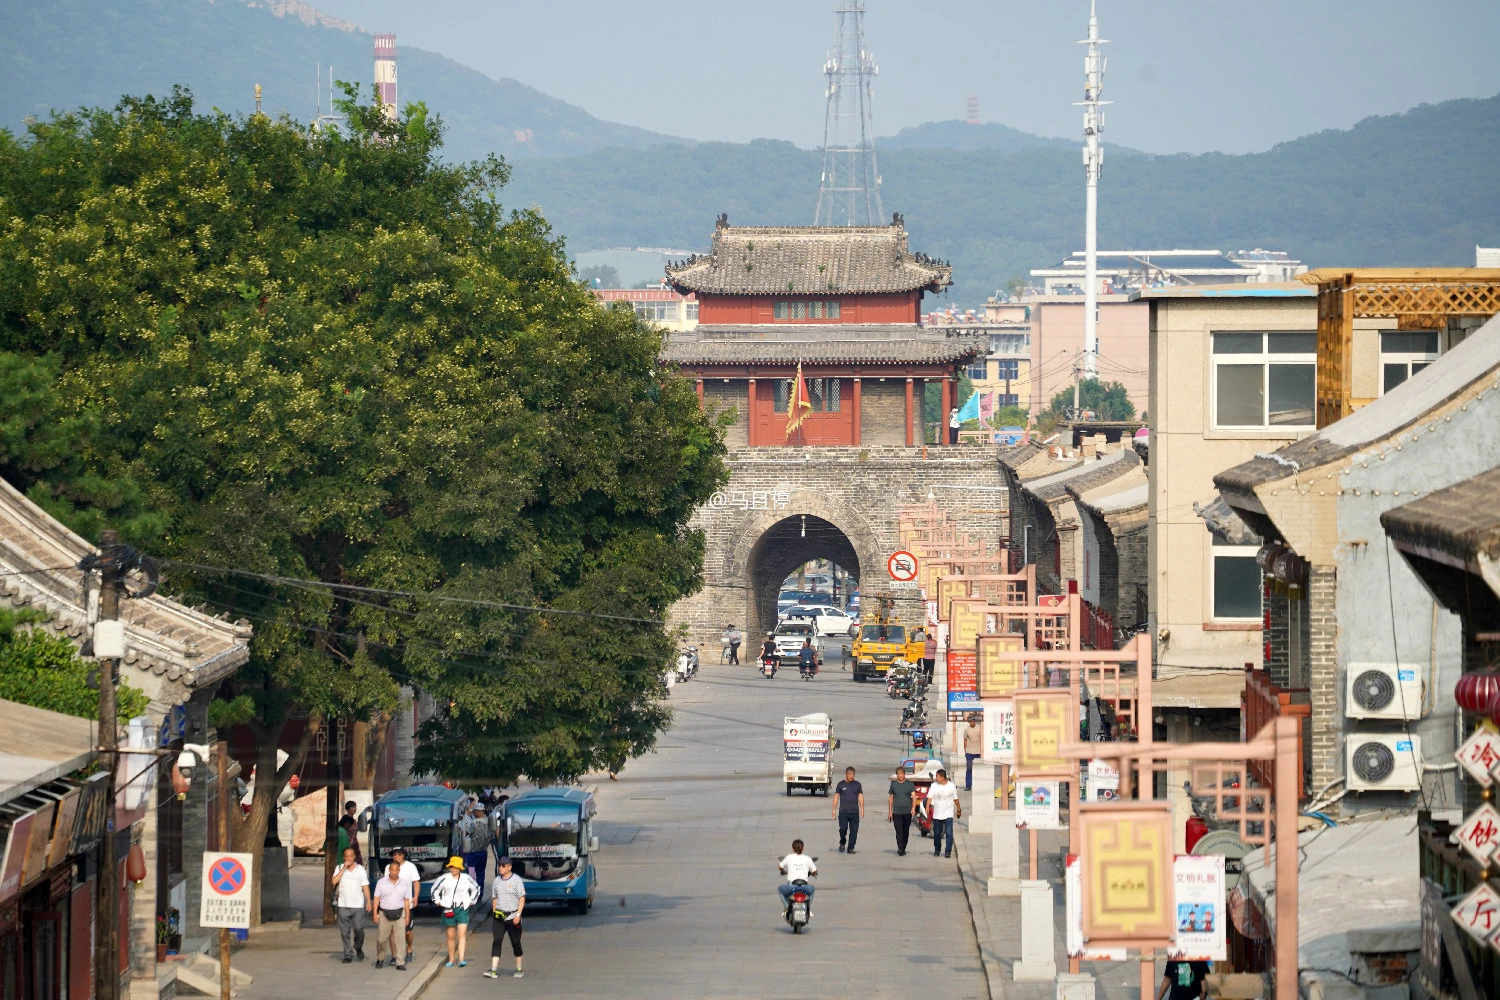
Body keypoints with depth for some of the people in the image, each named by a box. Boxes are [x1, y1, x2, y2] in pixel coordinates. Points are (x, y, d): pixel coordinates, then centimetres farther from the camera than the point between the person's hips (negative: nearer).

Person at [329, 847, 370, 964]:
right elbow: (334, 881, -9)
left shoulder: (361, 869, 7)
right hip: (343, 905, 1)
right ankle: (348, 955, 8)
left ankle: (358, 947, 19)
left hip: (358, 905, -1)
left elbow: (365, 887, 7)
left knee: (359, 929, -8)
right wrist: (344, 868, -10)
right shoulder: (339, 868, 6)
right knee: (345, 932, 1)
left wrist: (368, 902, -2)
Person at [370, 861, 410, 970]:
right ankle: (380, 959, 23)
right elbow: (377, 899, 3)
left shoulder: (403, 884, 8)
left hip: (399, 914, 0)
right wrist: (375, 914, -4)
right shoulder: (381, 883, 4)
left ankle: (400, 963, -3)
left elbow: (407, 901, 9)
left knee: (399, 939, -4)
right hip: (384, 914, 0)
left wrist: (407, 916, 4)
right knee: (381, 938, 3)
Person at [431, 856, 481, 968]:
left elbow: (476, 889, 20)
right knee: (450, 936, 6)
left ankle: (461, 959, -20)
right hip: (448, 910, 1)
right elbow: (435, 889, 14)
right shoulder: (444, 878, -1)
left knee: (462, 934, -13)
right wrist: (438, 902, 6)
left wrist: (471, 901, 13)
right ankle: (451, 959, 19)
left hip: (462, 909, 0)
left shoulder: (466, 878, 3)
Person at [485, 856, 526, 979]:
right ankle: (494, 970, -13)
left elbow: (522, 898, -6)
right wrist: (494, 912, 11)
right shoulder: (497, 881, 10)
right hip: (499, 917, 3)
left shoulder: (516, 880, -4)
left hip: (512, 916, -3)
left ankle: (519, 968, 19)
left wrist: (518, 914, -14)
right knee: (497, 942, -7)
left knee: (515, 943, 5)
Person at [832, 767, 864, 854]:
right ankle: (842, 843, 13)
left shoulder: (857, 785, 10)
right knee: (843, 828, -13)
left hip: (854, 812, 2)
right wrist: (834, 810, 2)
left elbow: (861, 797, 11)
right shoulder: (841, 784, 5)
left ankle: (851, 848, 5)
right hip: (843, 812, -2)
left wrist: (862, 810, 2)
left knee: (854, 830, -3)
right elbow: (836, 797, 8)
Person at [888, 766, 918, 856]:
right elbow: (890, 798, 15)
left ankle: (903, 848, 20)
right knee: (899, 831, -11)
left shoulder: (910, 784, 5)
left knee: (906, 832, 7)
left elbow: (914, 797, -3)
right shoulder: (893, 784, 9)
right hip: (896, 812, 0)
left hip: (907, 812, 0)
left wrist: (913, 808, -18)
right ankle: (900, 849, -20)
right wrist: (890, 811, 10)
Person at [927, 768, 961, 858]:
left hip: (948, 814, -2)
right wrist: (927, 807, -18)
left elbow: (955, 799, 9)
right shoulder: (934, 785, 1)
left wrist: (959, 809, 15)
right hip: (937, 814, 2)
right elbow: (930, 797, -4)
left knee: (949, 833, -10)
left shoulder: (952, 786, -1)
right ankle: (937, 850, 26)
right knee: (937, 833, 9)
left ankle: (948, 851, -4)